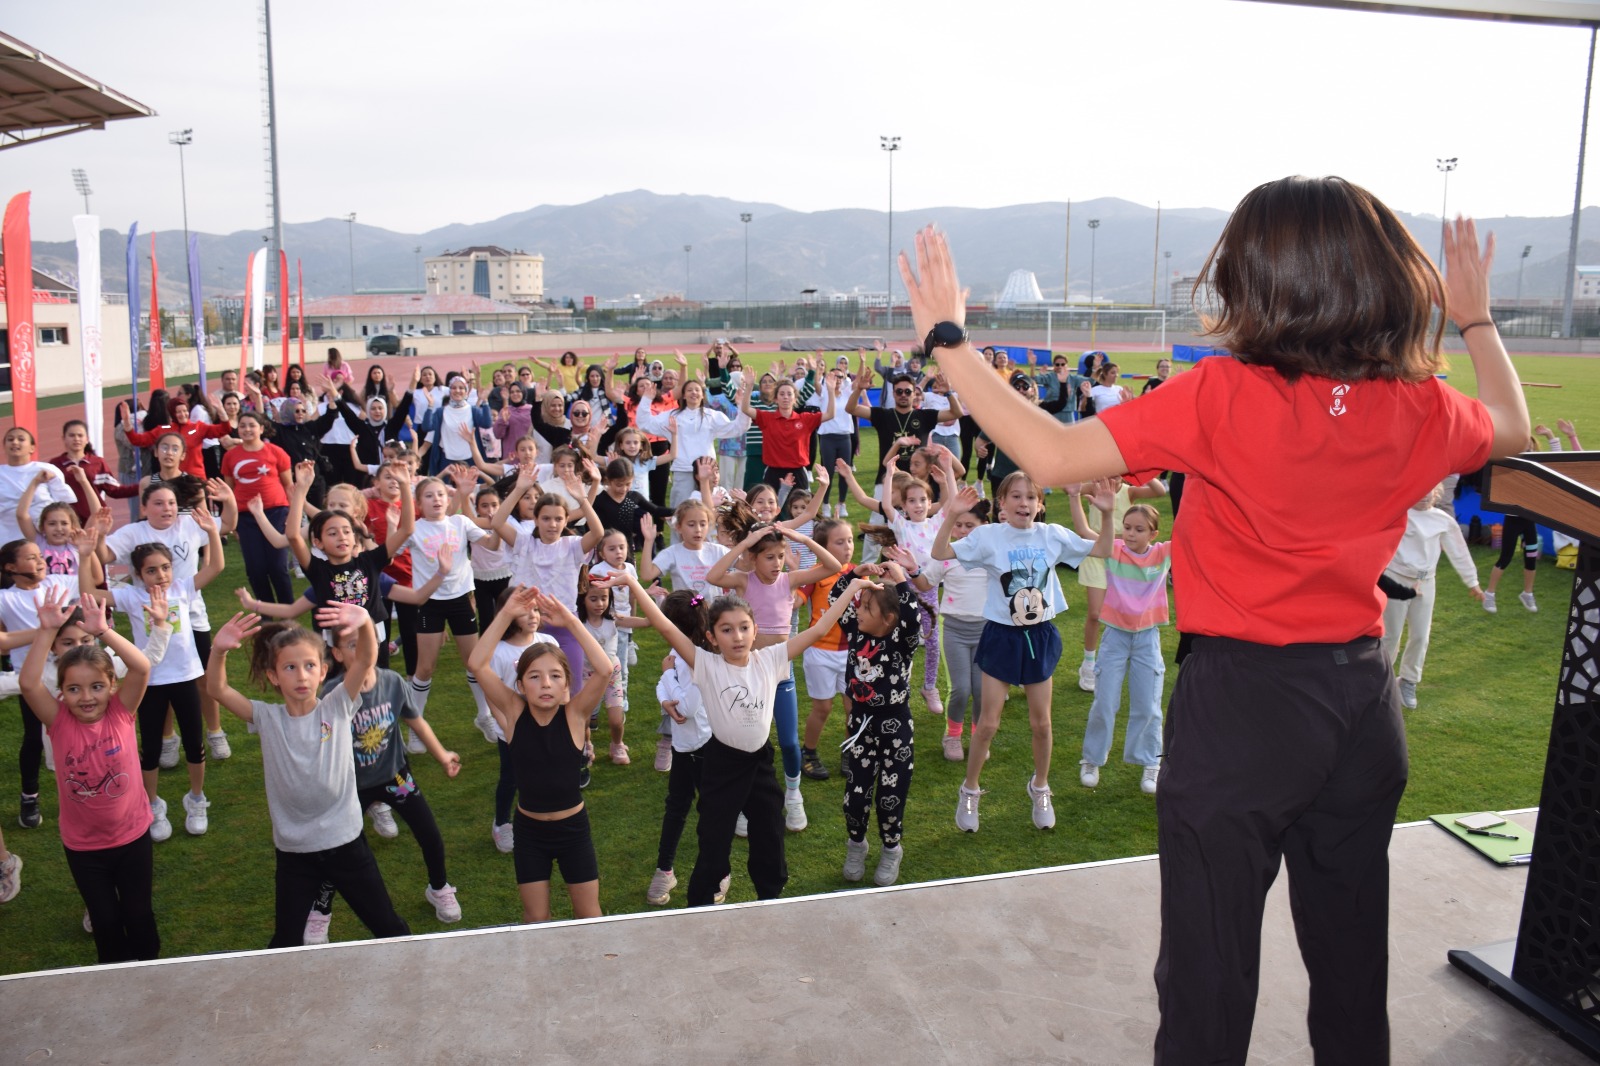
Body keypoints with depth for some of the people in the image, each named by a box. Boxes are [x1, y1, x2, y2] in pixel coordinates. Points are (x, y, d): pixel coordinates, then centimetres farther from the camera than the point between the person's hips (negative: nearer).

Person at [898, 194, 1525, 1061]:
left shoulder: (1223, 398, -22)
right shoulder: (1421, 408, -5)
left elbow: (1051, 456, -24)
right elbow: (1511, 430, 18)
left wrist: (946, 338, -17)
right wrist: (1475, 316, 29)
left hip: (1239, 702, -5)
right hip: (1361, 702, 6)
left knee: (1211, 959, 11)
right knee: (1350, 945, 24)